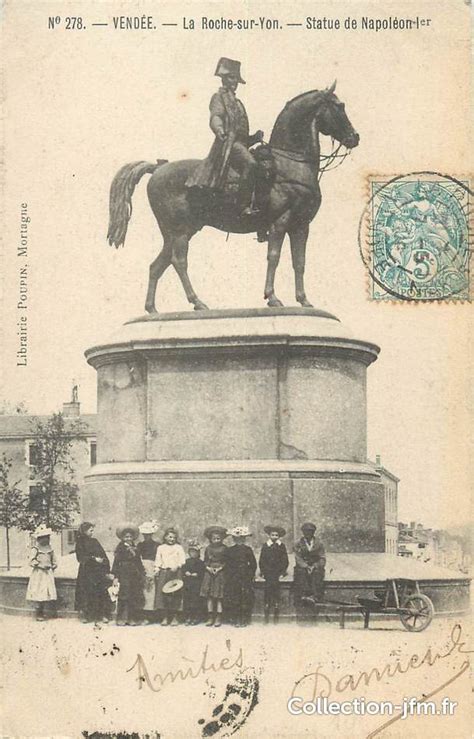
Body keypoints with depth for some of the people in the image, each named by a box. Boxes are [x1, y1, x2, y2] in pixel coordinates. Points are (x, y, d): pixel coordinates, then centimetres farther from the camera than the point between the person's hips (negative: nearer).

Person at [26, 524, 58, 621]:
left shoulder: (50, 548, 10)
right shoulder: (35, 549, -7)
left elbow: (54, 560, 21)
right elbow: (31, 561, -12)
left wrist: (53, 567, 8)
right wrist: (41, 565, -16)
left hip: (48, 574, 5)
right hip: (38, 574, -5)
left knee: (46, 593, 2)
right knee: (39, 593, -6)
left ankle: (42, 611, 14)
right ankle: (39, 614, 1)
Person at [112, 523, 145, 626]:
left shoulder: (135, 548, 15)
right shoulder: (120, 548, 1)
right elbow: (116, 562, -3)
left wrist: (142, 574, 10)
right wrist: (116, 576, -9)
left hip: (135, 575, 4)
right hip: (124, 575, -4)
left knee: (135, 597, 1)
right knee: (124, 597, -8)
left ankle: (133, 619, 5)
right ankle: (122, 619, -3)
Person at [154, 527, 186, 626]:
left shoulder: (179, 548, 6)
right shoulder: (161, 548, 12)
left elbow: (182, 560, 0)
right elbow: (158, 561, 13)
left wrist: (177, 566, -16)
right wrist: (157, 570, 3)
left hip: (175, 573, -2)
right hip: (163, 572, 2)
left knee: (175, 594, -2)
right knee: (162, 593, -5)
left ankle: (174, 617, 7)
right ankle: (165, 617, 3)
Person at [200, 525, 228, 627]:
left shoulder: (224, 548, -1)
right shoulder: (208, 548, 8)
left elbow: (226, 562, -1)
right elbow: (205, 561, 12)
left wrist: (219, 568, -13)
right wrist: (208, 568, -5)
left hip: (220, 573, -3)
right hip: (209, 572, 3)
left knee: (219, 596, -5)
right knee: (209, 596, 2)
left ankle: (219, 618, 0)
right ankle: (210, 617, 9)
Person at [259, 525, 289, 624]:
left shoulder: (281, 546, 7)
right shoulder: (265, 546, 8)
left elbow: (285, 561, 8)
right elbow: (261, 561, 9)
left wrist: (282, 573, -2)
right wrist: (263, 572, -1)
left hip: (277, 574, 0)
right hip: (268, 573, 0)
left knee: (276, 593, -4)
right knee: (267, 592, -5)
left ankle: (276, 616, 1)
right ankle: (266, 616, -2)